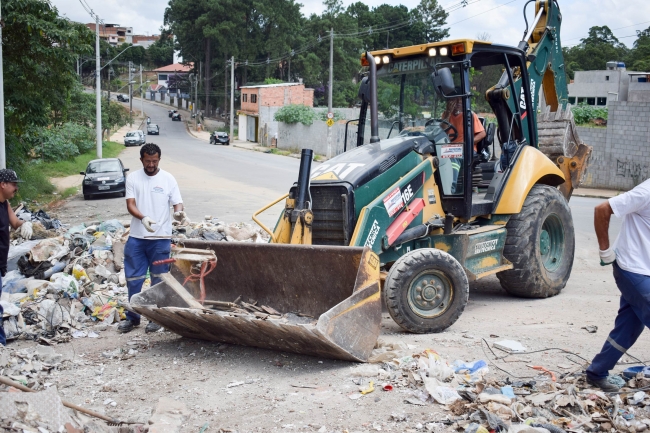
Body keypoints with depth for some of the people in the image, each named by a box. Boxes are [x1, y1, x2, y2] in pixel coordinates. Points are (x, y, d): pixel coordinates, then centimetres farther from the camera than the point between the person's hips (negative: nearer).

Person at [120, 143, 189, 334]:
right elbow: (130, 204, -7)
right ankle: (132, 317, 21)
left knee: (159, 279, 7)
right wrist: (142, 218, -27)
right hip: (136, 238, 1)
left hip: (161, 238, -1)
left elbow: (177, 203, -1)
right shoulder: (133, 178, 1)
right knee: (133, 279, 7)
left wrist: (179, 212, -26)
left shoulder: (168, 179, 0)